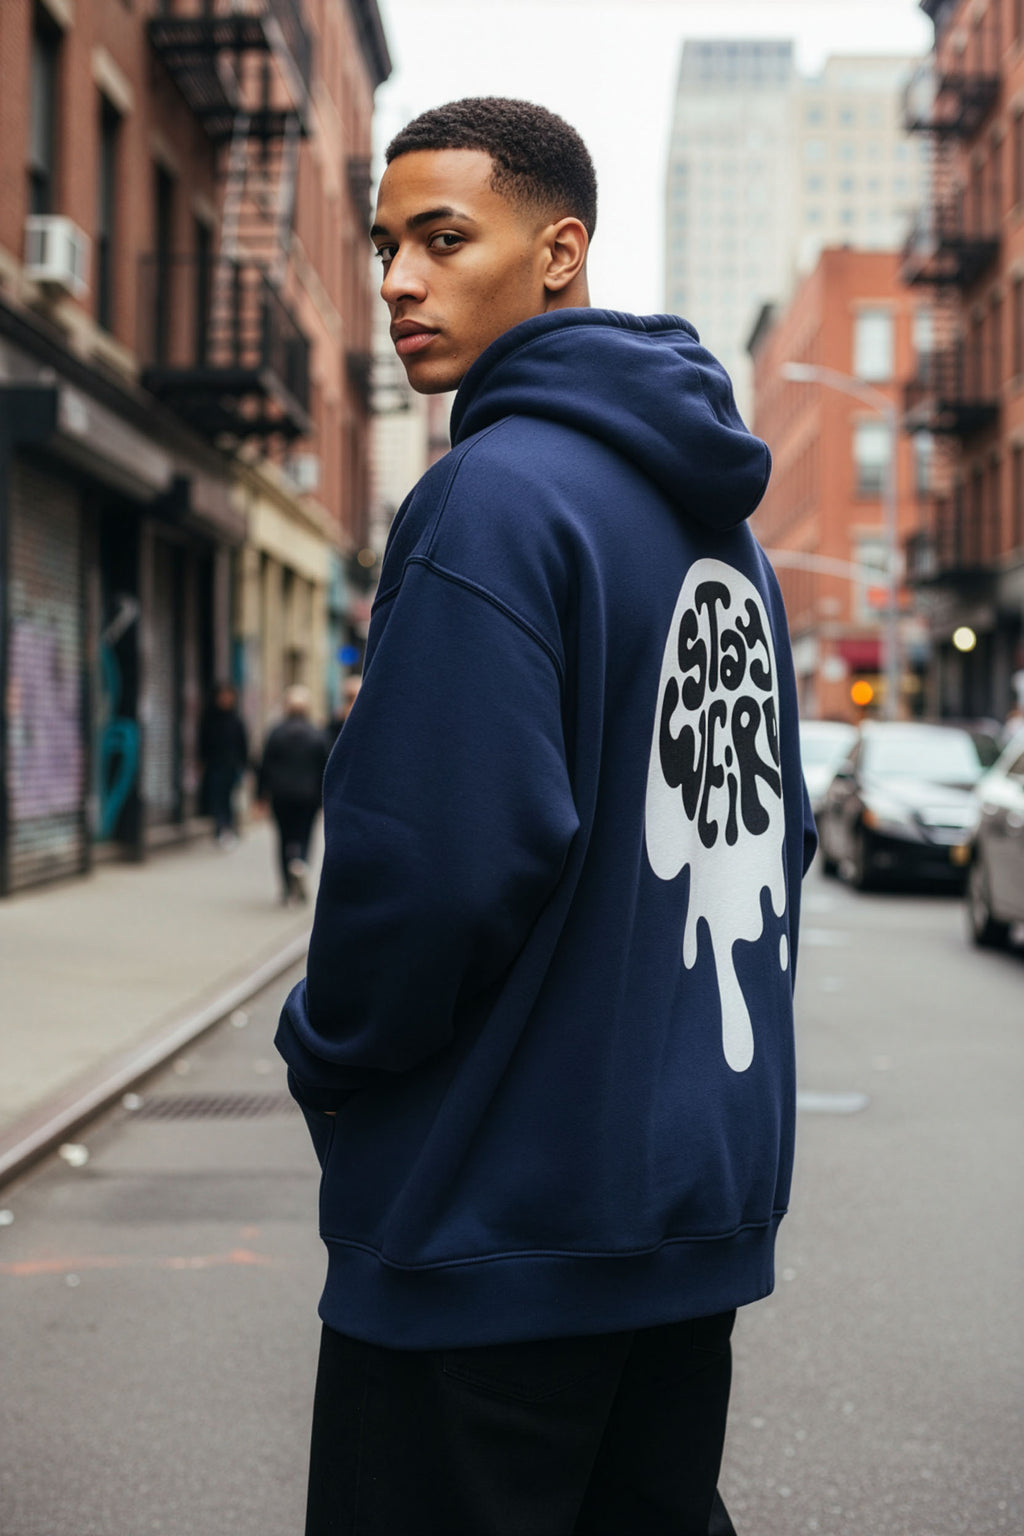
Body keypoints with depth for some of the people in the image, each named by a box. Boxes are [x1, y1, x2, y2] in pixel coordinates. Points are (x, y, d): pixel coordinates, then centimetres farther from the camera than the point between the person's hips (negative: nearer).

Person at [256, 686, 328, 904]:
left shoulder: (276, 734, -3)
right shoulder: (317, 735, -2)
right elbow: (323, 769, 1)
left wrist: (261, 796, 7)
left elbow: (265, 766, -1)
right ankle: (301, 862, -26)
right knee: (304, 836, 7)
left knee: (284, 838, 8)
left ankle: (288, 889, 6)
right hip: (308, 796, 0)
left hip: (281, 796, 0)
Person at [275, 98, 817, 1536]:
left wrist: (328, 1055, -7)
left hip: (498, 1215, -9)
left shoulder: (494, 497, -17)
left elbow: (439, 857, -24)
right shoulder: (724, 522, 11)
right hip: (704, 1194, 9)